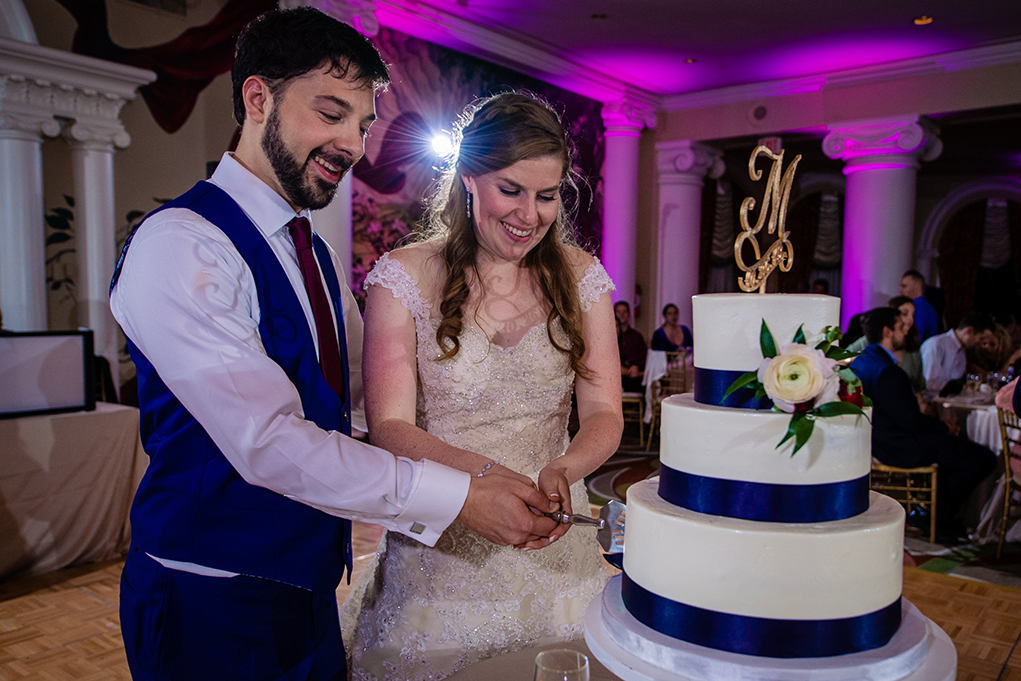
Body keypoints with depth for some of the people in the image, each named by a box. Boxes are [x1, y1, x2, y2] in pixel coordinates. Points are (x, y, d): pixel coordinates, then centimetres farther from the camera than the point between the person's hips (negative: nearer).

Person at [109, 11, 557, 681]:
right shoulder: (179, 246, -20)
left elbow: (364, 403, 7)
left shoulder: (318, 255, 8)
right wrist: (460, 497, -26)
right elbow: (268, 441, -28)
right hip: (211, 607, -7)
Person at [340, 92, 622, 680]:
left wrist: (559, 472, -25)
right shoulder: (406, 276, -8)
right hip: (439, 551, -2)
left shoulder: (581, 276, 0)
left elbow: (604, 414, -3)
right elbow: (390, 425, -13)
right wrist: (487, 473, -31)